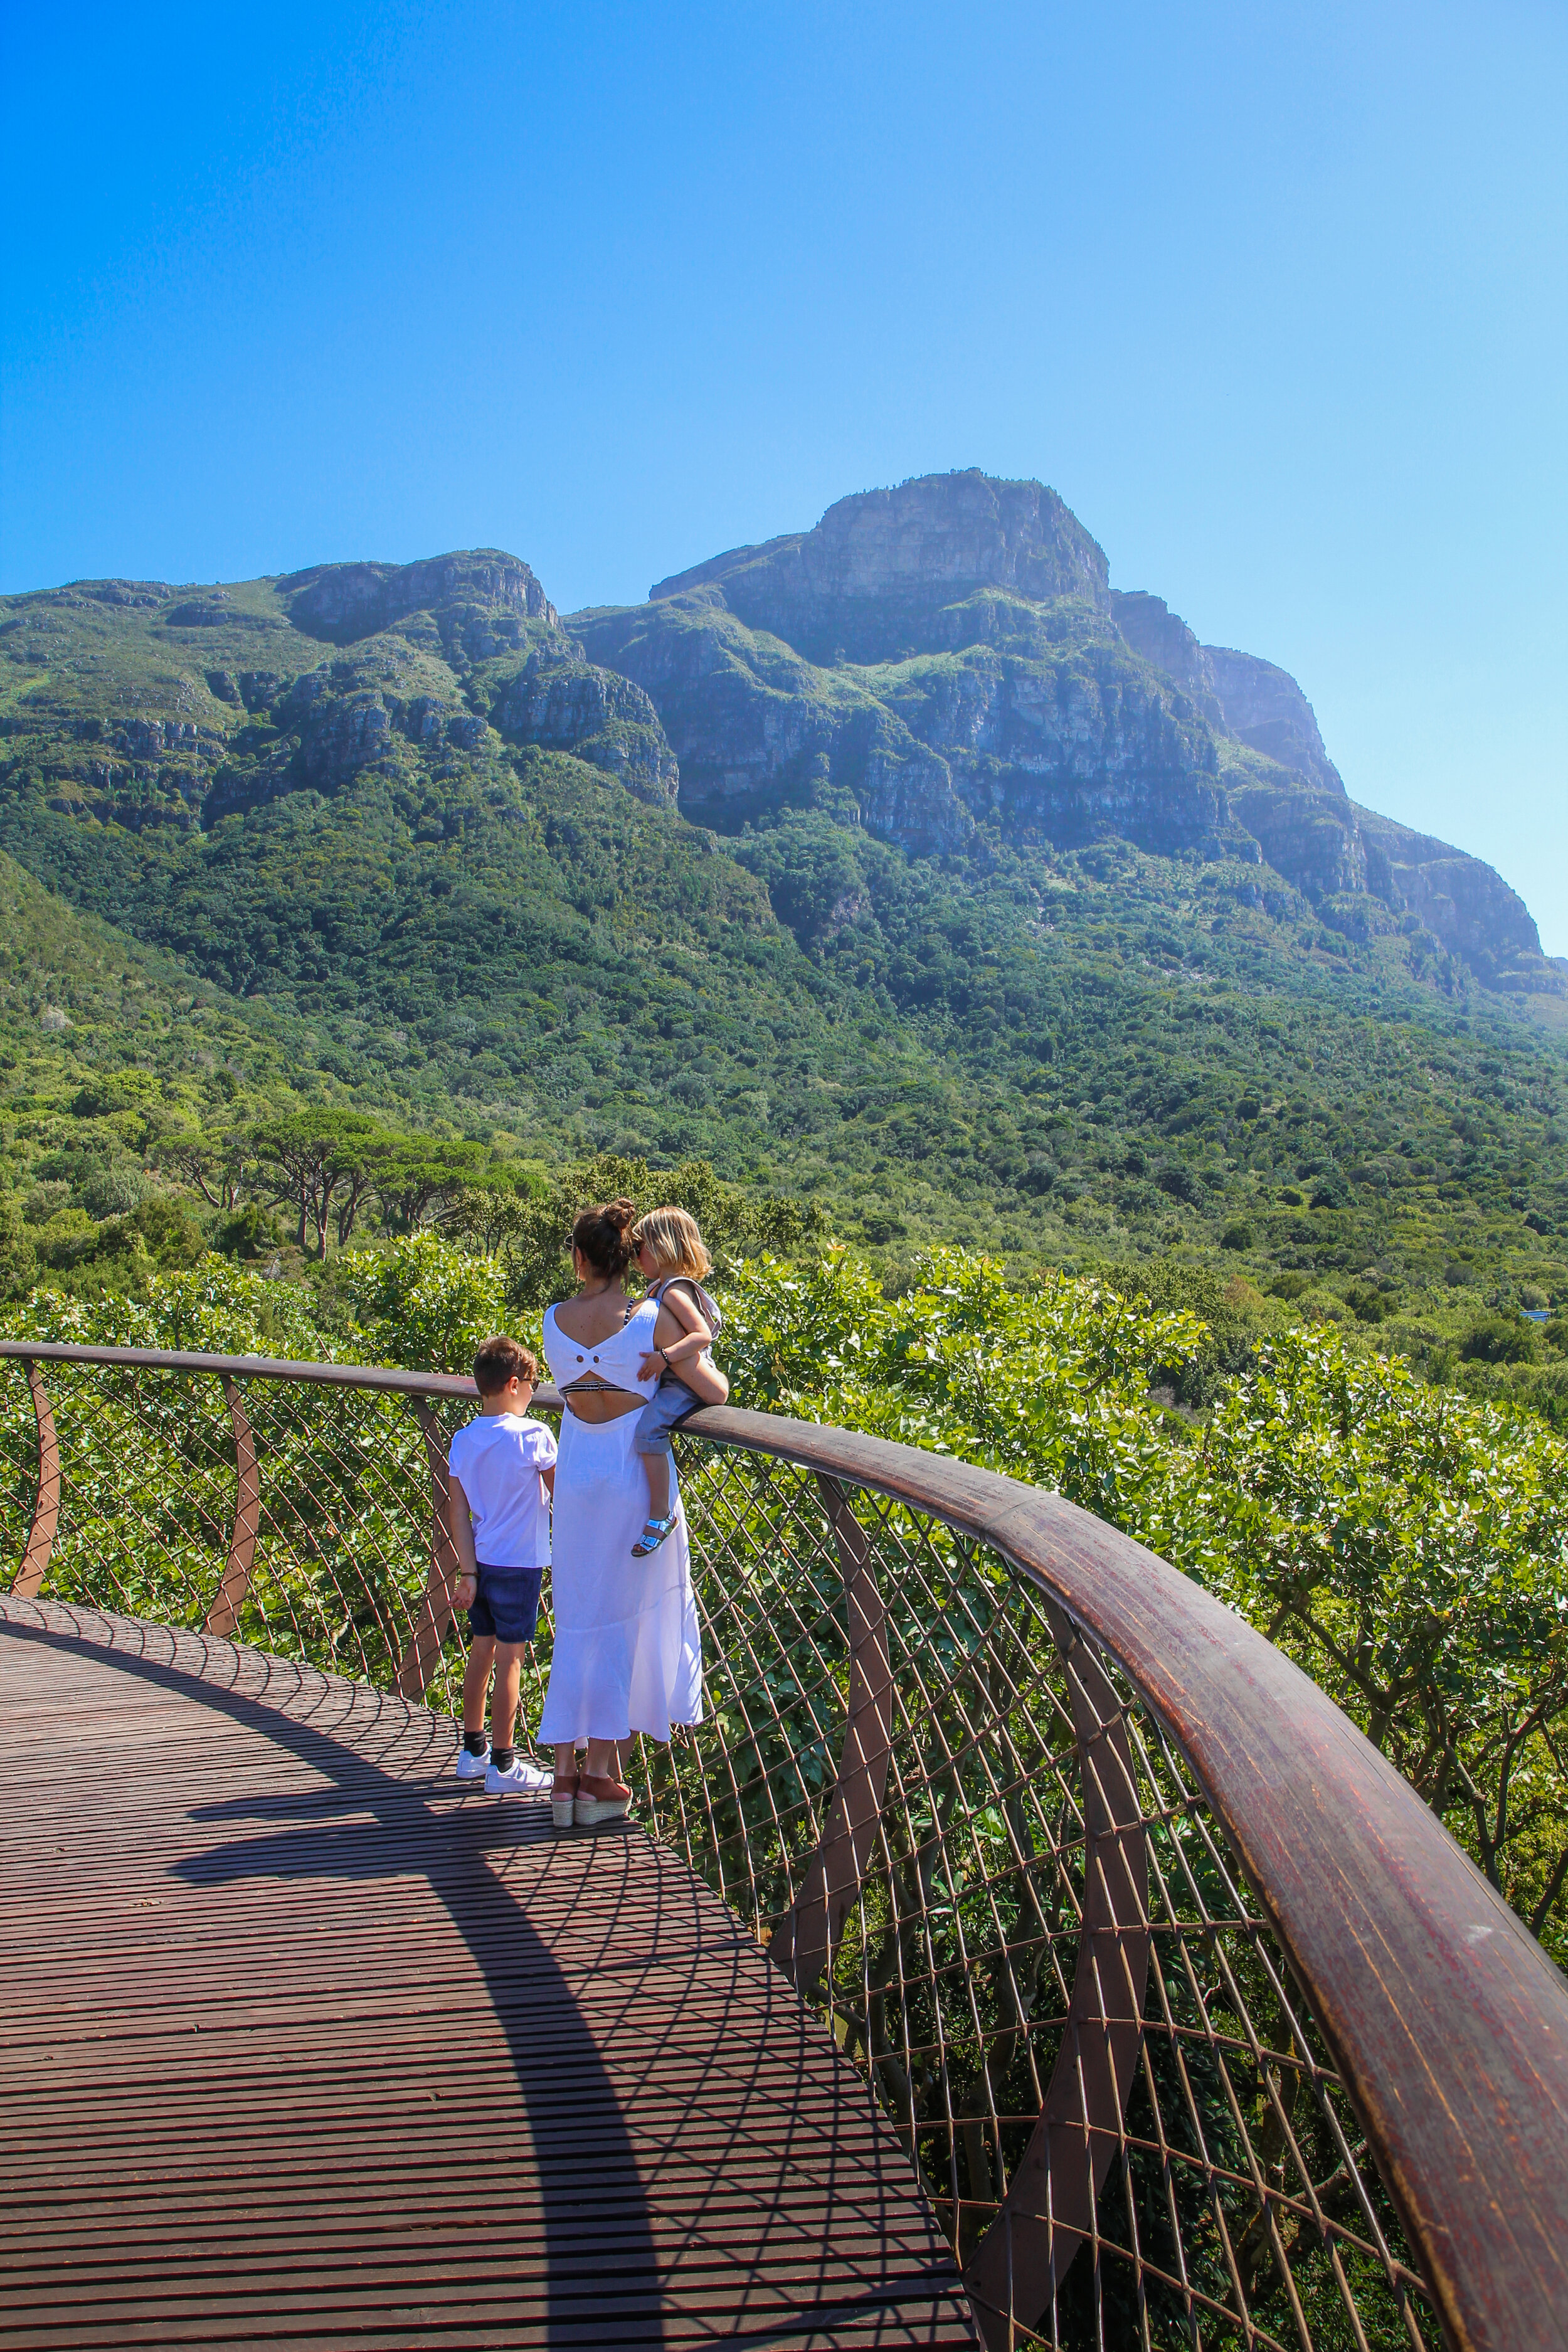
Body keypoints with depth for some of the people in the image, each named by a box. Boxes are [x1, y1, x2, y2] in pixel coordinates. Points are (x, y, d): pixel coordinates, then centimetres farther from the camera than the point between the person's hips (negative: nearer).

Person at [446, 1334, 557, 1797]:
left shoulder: (463, 1440, 2)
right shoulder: (533, 1435, -14)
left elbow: (458, 1512, 1)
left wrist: (468, 1572, 3)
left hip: (481, 1561, 6)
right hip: (520, 1563, -6)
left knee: (482, 1650, 17)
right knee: (510, 1658, 1)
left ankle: (473, 1750, 28)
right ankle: (502, 1765, 7)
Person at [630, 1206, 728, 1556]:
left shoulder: (674, 1292, -19)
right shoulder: (658, 1287, 13)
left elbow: (702, 1334, -30)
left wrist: (664, 1357, -37)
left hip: (686, 1385, -11)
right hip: (672, 1381, 11)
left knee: (649, 1425, -30)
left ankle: (660, 1515, -25)